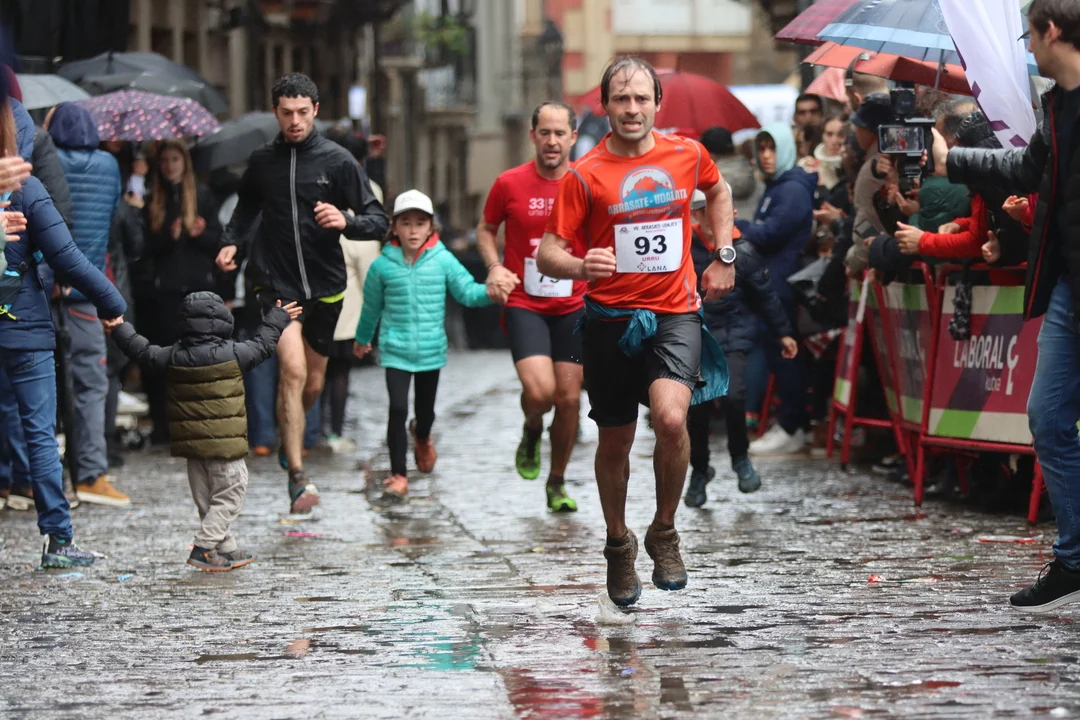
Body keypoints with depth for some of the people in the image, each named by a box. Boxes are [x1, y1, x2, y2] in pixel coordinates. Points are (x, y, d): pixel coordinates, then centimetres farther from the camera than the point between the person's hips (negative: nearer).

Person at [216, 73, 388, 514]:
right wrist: (231, 241, 9)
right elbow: (248, 204, 26)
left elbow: (378, 221, -3)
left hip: (325, 285, 1)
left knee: (312, 384, 12)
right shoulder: (262, 161, 4)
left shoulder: (338, 161, -3)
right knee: (292, 369, -19)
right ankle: (297, 477, -20)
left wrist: (345, 222, -23)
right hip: (276, 283, -1)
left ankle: (289, 439, 44)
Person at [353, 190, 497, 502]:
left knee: (425, 409, 16)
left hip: (431, 350, 1)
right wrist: (362, 339, 23)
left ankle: (422, 436, 54)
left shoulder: (443, 261, -5)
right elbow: (371, 307, 10)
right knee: (398, 408, -14)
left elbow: (467, 291, -5)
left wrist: (488, 292, -27)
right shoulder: (382, 266, -4)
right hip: (395, 350, -1)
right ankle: (398, 475, -5)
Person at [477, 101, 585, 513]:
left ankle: (557, 483, 23)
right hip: (524, 305, -2)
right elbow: (486, 230, 9)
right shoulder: (510, 184, -5)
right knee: (539, 391, -20)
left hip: (573, 308, 2)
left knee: (569, 398, 3)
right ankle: (531, 433, 17)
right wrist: (494, 267, -8)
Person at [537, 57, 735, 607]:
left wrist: (724, 256, 19)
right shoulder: (584, 175, -7)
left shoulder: (687, 155, 2)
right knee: (615, 442, 11)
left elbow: (718, 191, 26)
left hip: (675, 314, 0)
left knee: (671, 418, -24)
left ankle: (664, 532, -2)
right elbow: (546, 254, -9)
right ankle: (618, 543, 35)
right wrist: (581, 266, -30)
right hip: (611, 320, 0)